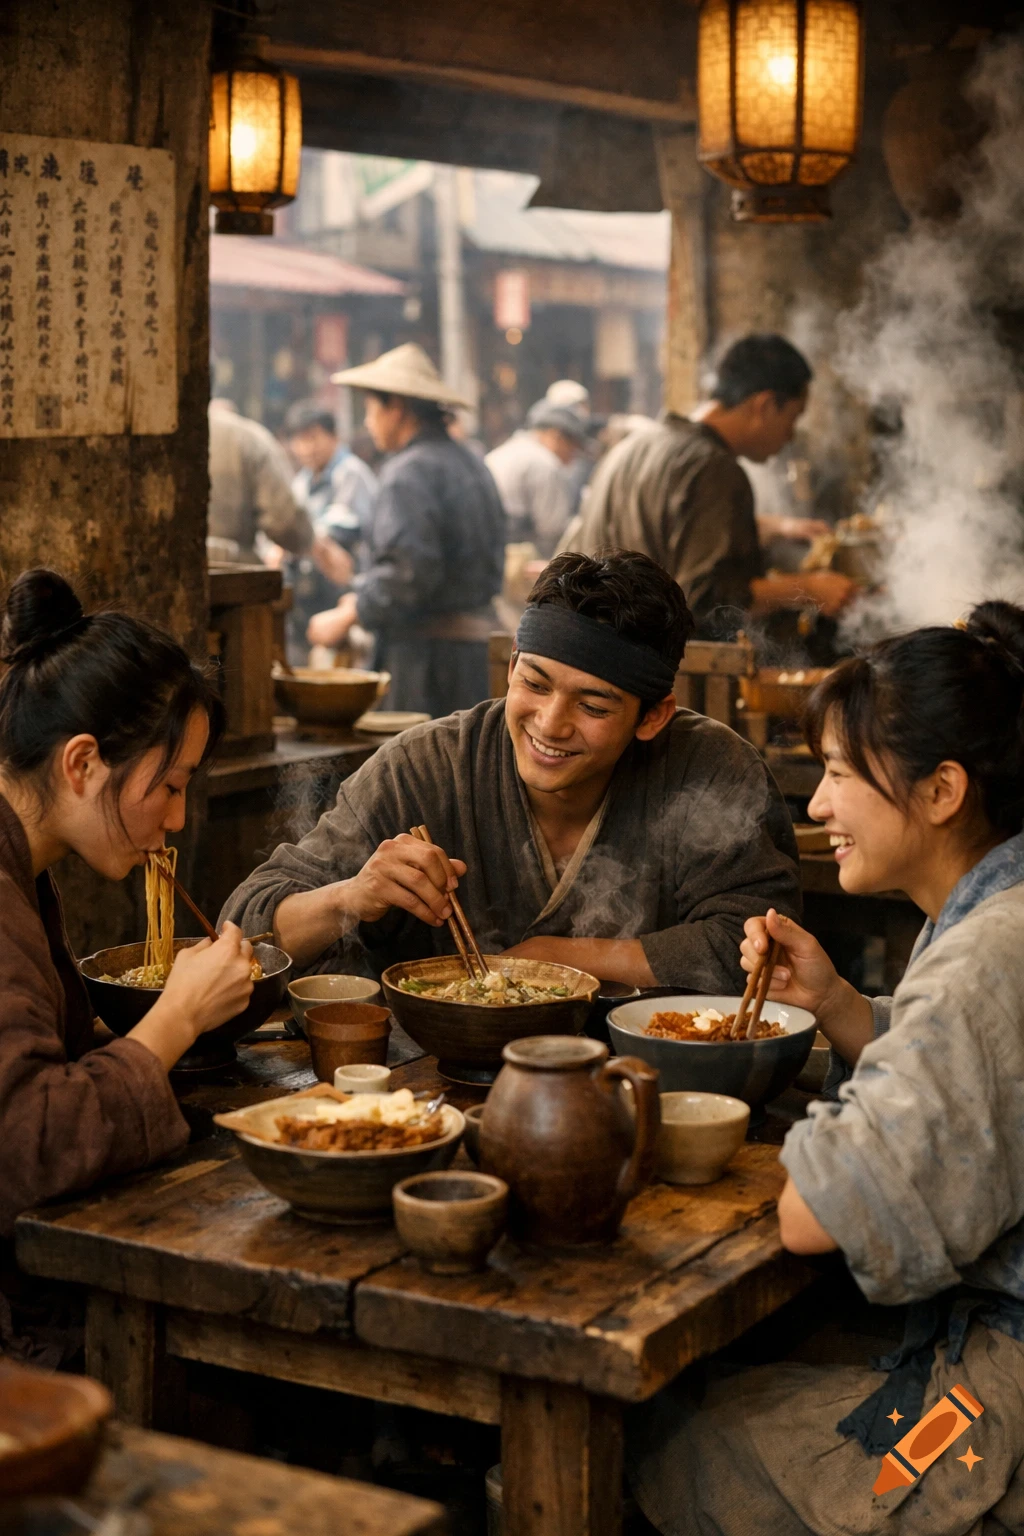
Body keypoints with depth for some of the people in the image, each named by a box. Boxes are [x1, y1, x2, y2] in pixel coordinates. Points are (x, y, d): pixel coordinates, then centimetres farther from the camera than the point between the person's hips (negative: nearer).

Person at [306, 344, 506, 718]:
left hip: (428, 651, -9)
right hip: (477, 641, 9)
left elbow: (408, 570, -22)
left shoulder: (409, 472, -12)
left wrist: (347, 616, -10)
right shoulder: (473, 465, 17)